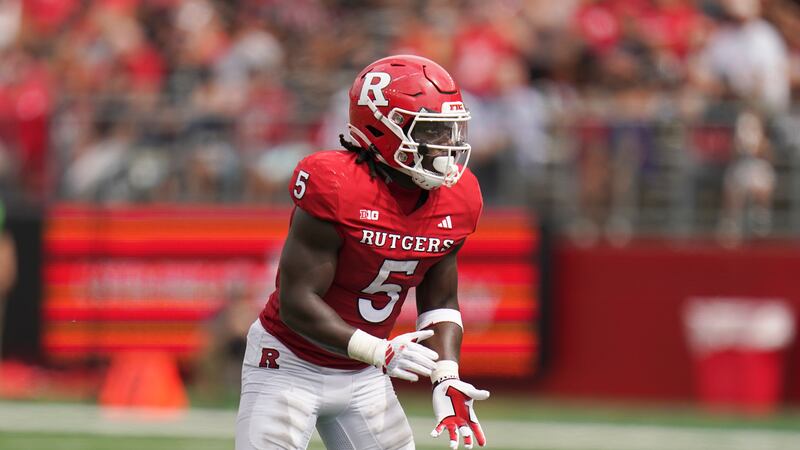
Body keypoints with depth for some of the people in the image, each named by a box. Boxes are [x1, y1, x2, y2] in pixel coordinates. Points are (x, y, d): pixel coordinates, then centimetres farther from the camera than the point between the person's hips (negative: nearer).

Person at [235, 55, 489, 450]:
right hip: (291, 366, -6)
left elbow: (439, 302, 7)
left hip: (362, 376, 7)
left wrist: (447, 381, -8)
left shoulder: (456, 201, -5)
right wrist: (380, 353, -31)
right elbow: (297, 302, -24)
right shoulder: (336, 190, -25)